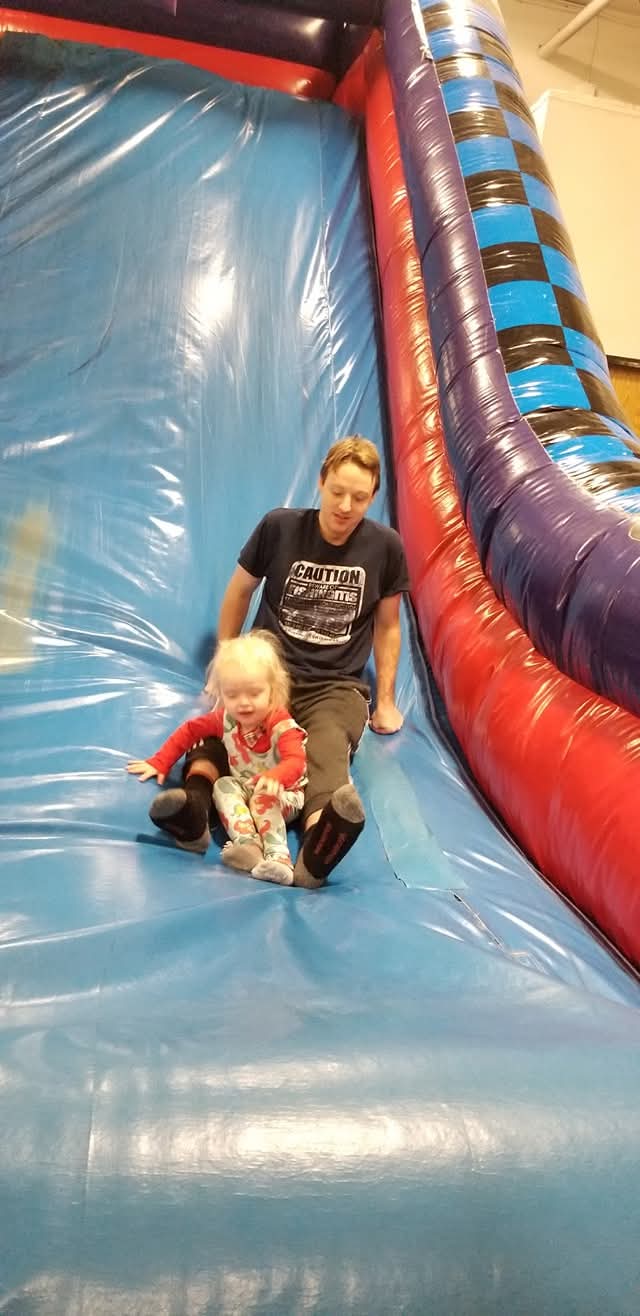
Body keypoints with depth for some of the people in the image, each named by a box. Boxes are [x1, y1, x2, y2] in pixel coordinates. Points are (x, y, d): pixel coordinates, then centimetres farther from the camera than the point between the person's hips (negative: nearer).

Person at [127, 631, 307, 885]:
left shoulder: (281, 724, -24)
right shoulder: (225, 718, -8)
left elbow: (295, 762, -38)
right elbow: (190, 731, 6)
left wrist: (274, 778, -61)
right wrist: (159, 763, 1)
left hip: (284, 794, -5)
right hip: (244, 789, 5)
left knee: (263, 796, -35)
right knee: (223, 785, -24)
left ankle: (278, 857, -48)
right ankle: (247, 844, -46)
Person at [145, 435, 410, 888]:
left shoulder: (385, 547, 2)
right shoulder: (279, 527, 0)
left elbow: (387, 624, 13)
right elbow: (239, 592, 13)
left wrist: (386, 701, 12)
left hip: (337, 685, -1)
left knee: (328, 751, -36)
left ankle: (318, 847, -67)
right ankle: (196, 799, -65)